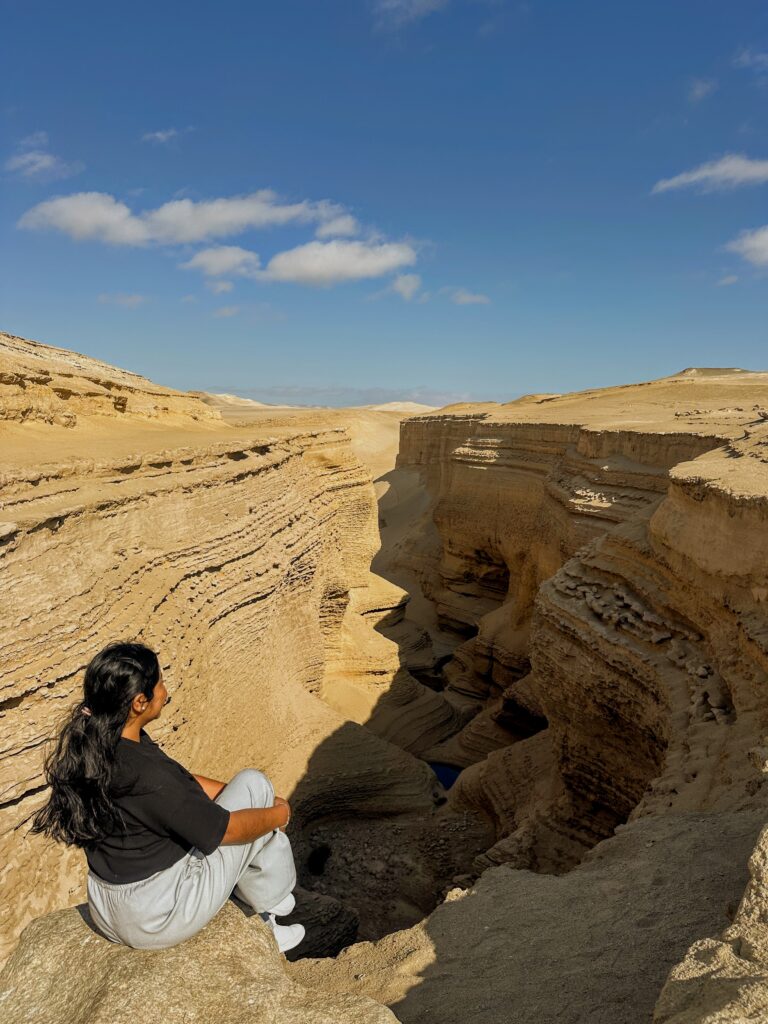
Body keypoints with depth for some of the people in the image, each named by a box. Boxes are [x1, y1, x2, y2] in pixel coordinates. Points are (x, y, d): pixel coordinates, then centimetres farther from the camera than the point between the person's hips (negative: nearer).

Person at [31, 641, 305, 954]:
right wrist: (278, 814, -2)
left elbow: (182, 783, 6)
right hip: (159, 919, -8)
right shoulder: (144, 773, -33)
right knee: (254, 783, -4)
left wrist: (246, 796, 7)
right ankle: (273, 902, 19)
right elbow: (228, 829, -21)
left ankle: (263, 926, 29)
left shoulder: (89, 742, -6)